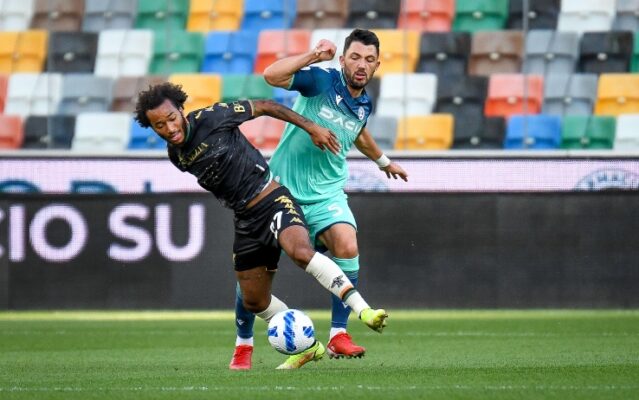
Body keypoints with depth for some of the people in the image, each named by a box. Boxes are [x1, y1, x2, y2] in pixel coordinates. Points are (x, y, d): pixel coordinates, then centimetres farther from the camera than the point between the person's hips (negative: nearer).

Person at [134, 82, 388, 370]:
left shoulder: (211, 118, -14)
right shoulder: (177, 157, 4)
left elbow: (263, 107, -5)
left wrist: (311, 127, -8)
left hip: (272, 200, -7)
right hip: (245, 220, 7)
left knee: (301, 252, -35)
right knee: (254, 302, 8)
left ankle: (363, 310, -39)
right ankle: (307, 346, 27)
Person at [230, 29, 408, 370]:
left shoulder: (364, 105, 4)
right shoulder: (322, 81, -14)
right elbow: (272, 75, -31)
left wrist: (384, 162, 43)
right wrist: (314, 56, -30)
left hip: (326, 193, 3)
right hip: (281, 187, -3)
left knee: (347, 245, -25)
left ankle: (338, 335, -17)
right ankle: (243, 345, 20)